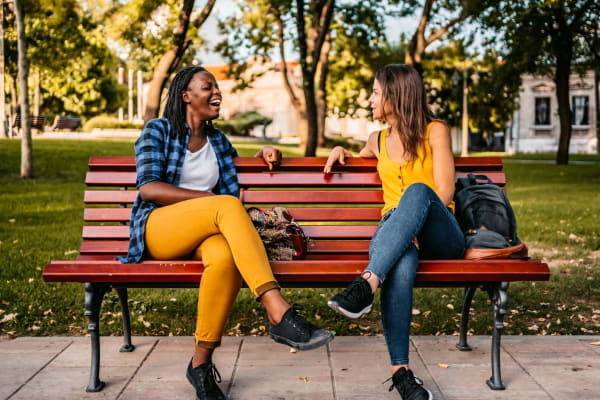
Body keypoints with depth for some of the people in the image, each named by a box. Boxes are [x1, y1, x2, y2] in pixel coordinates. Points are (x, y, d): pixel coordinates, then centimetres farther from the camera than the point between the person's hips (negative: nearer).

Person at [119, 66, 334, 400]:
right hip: (157, 228, -4)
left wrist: (263, 156, 13)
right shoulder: (158, 131, 6)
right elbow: (148, 188, -6)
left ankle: (201, 363, -24)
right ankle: (279, 313, -46)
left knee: (224, 257, -37)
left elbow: (236, 166, 35)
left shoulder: (217, 141, 21)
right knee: (228, 206, -35)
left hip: (204, 233, 4)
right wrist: (210, 198, -14)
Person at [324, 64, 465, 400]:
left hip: (440, 236, -2)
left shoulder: (435, 131, 7)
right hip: (396, 232, 2)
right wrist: (342, 152, 21)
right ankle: (400, 371, -41)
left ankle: (366, 287, -51)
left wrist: (412, 224, -19)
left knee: (417, 191, -38)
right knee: (402, 263, -38)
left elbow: (445, 192, -4)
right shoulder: (378, 141, 22)